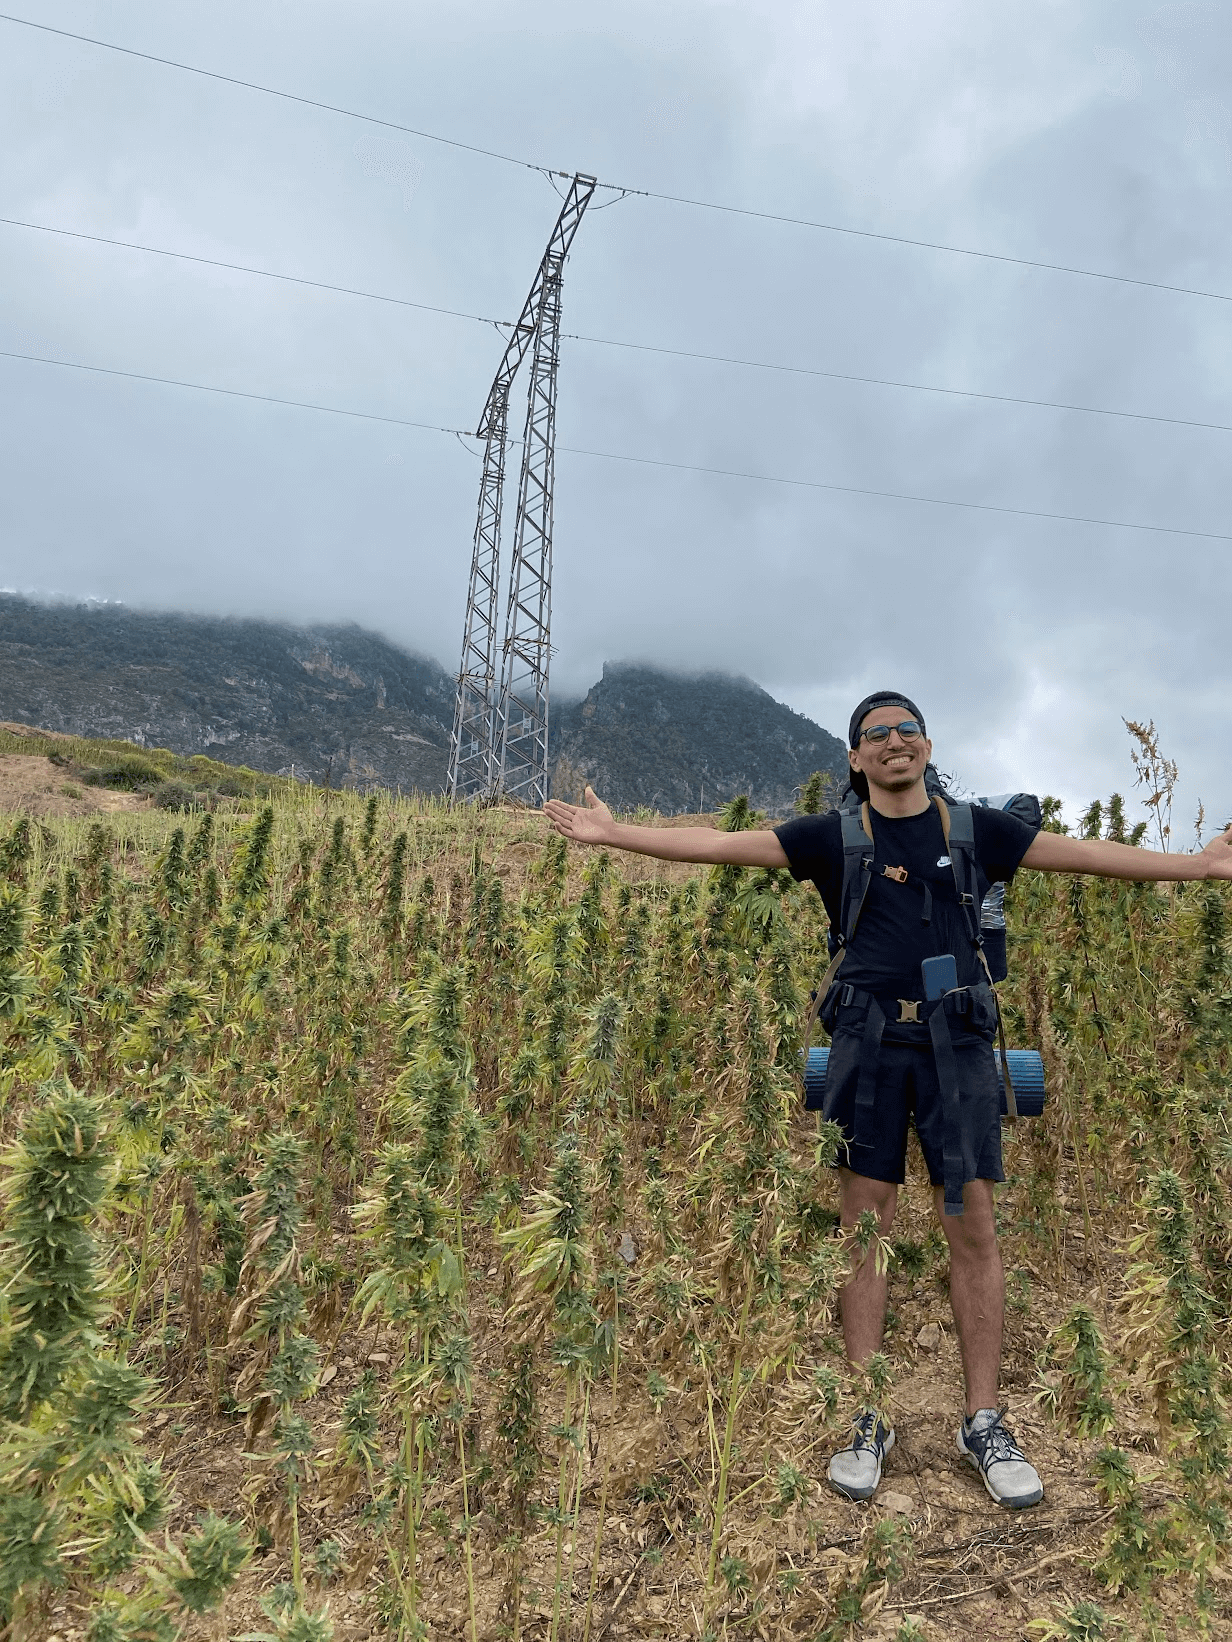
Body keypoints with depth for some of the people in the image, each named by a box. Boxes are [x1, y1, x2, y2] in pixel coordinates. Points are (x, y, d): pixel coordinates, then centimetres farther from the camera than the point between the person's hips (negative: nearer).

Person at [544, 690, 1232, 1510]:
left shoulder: (975, 829, 10)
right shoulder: (835, 836, 6)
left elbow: (1089, 853, 11)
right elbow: (720, 843, 1)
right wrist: (613, 833, -5)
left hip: (956, 1041, 1)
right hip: (868, 1040, 0)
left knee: (973, 1228, 2)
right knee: (866, 1225, 3)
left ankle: (985, 1422, 17)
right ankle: (868, 1421, 16)